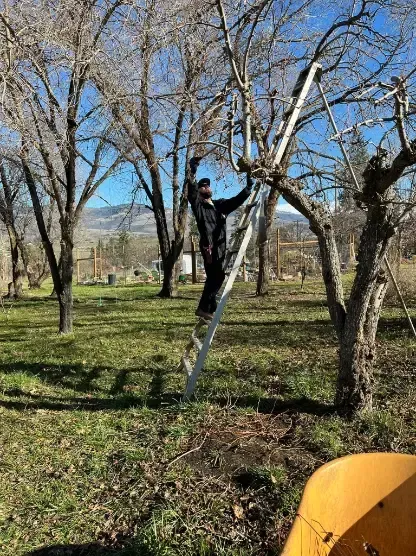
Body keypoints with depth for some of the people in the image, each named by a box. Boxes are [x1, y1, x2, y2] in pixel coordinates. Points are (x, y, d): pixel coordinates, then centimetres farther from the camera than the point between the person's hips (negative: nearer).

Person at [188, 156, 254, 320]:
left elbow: (237, 200, 23)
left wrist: (249, 186, 15)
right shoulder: (198, 205, 3)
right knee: (217, 276, -16)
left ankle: (209, 309, 18)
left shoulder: (220, 205, 20)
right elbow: (191, 192, -13)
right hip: (209, 245, -7)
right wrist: (193, 172, -23)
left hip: (220, 246, 7)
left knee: (215, 277, 9)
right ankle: (204, 308, -12)